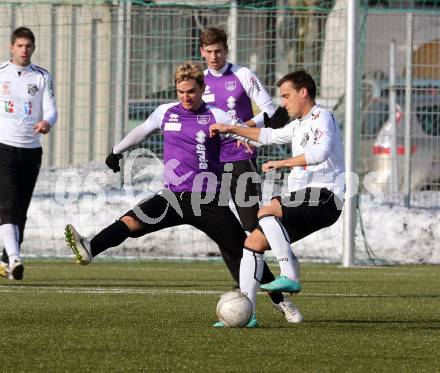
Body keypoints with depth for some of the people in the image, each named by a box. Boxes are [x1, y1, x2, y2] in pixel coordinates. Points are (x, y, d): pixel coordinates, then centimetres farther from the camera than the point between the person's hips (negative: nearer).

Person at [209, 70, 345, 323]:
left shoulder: (321, 118, -6)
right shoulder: (299, 126, 25)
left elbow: (321, 152, -25)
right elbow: (268, 135, 43)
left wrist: (282, 163, -22)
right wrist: (231, 129, 44)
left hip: (324, 196, -10)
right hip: (304, 200, 10)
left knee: (266, 212, -31)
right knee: (253, 243, 3)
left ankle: (290, 276, -31)